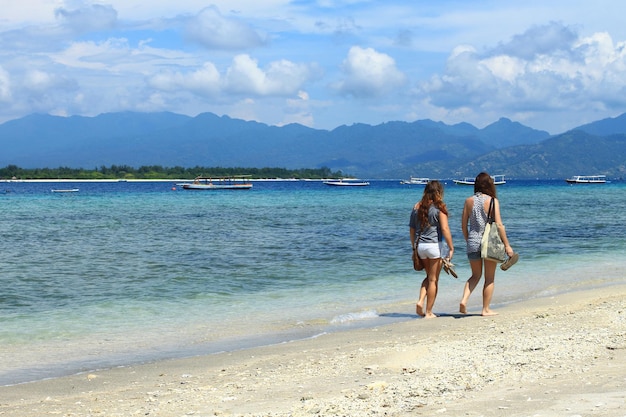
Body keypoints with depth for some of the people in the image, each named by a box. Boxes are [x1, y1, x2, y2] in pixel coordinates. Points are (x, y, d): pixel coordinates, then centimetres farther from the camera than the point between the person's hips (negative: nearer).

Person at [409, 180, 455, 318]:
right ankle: (429, 312, 8)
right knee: (433, 280, 4)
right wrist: (451, 248, -11)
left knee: (429, 277, 21)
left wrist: (414, 247, 19)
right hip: (435, 245, -5)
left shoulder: (417, 207, 7)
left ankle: (420, 301, 2)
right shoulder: (439, 207, -9)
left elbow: (412, 229, 11)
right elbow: (445, 229, -15)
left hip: (420, 245, 5)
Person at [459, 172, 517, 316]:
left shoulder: (469, 201, 3)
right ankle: (486, 309, 13)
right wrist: (507, 245, -6)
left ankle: (464, 300, 0)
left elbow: (463, 225, 7)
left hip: (473, 243, 4)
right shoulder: (492, 201, -9)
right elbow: (498, 225, -12)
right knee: (489, 278, 10)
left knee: (475, 275, 19)